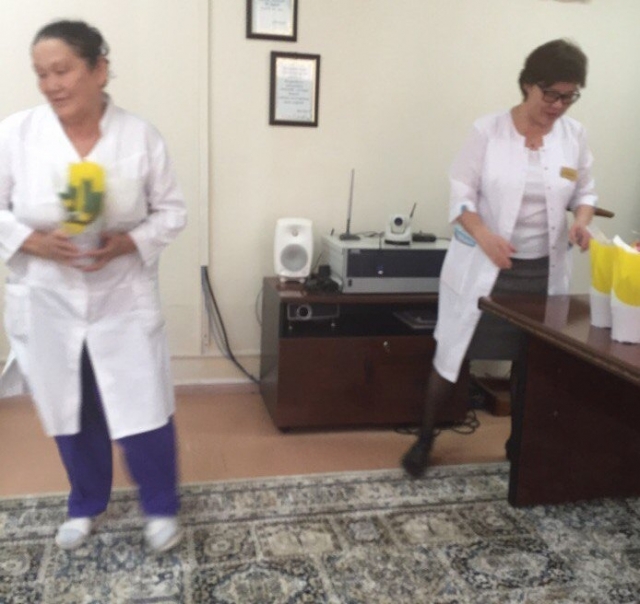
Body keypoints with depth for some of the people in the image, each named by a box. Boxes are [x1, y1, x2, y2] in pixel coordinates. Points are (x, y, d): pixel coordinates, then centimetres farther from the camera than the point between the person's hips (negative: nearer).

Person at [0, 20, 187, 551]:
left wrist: (128, 242, -18)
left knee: (144, 409, 4)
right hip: (46, 304, 1)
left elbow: (172, 211, -2)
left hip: (124, 301, -1)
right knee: (71, 411, 16)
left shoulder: (140, 136, -7)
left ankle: (161, 507, 29)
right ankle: (86, 505, 41)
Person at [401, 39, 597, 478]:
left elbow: (585, 191, 12)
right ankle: (425, 438, 22)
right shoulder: (488, 130, -8)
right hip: (483, 267, -3)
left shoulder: (574, 135, 2)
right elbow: (462, 192, -7)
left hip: (544, 271, 4)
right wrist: (485, 236, -23)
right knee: (454, 353, 3)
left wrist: (581, 220, -10)